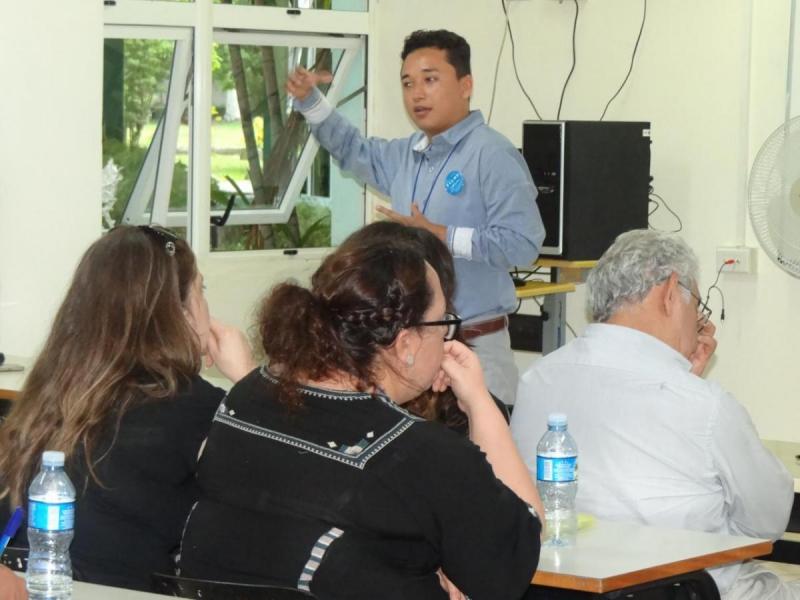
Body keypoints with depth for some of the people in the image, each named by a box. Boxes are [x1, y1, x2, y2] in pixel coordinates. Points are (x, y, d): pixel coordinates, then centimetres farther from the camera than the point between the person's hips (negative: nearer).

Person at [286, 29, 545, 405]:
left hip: (473, 346, -8)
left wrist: (441, 236, -20)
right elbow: (353, 151, 35)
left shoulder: (492, 155, -14)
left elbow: (522, 244, -23)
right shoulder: (406, 155, 13)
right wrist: (309, 101, 22)